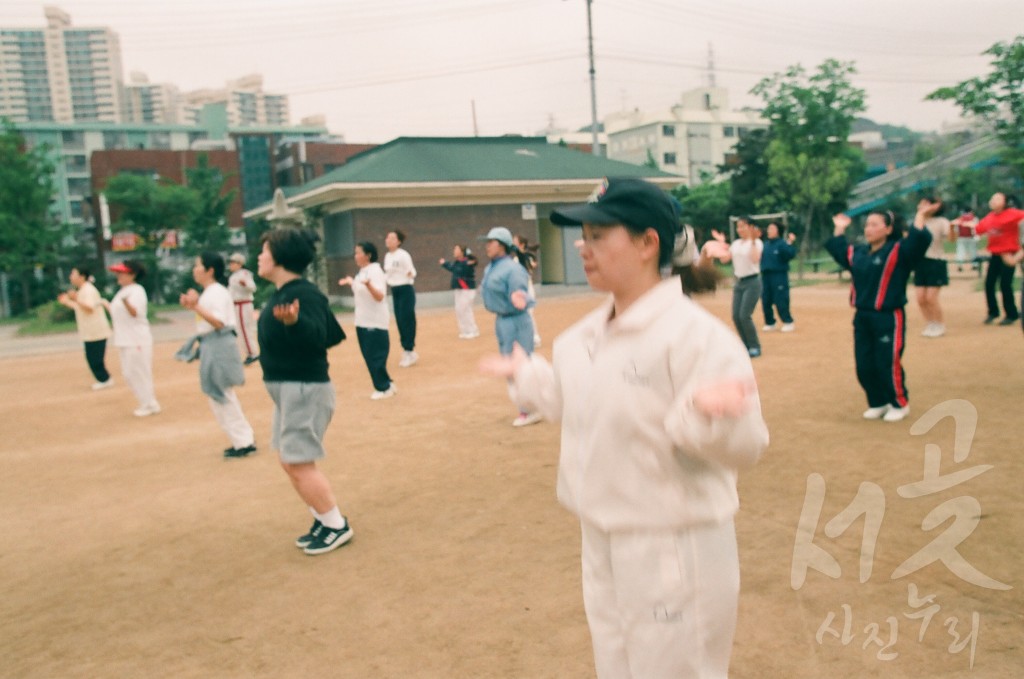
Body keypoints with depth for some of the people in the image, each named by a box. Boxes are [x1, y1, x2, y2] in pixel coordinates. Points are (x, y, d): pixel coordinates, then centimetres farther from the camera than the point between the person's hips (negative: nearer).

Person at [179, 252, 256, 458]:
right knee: (222, 395, 15)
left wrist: (196, 306, -27)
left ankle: (244, 442, 3)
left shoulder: (217, 292, -16)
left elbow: (218, 323, -24)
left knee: (221, 396, -4)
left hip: (219, 346, -10)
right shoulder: (209, 293, 15)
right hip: (212, 346, 10)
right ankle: (244, 439, 22)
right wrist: (192, 306, 8)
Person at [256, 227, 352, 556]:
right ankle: (323, 520, 25)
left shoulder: (303, 294, -20)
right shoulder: (281, 293, 8)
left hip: (305, 390, -10)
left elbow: (316, 336, -37)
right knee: (290, 462, 14)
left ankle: (337, 526, 7)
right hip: (287, 389, 10)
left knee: (299, 463, -7)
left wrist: (294, 321, -56)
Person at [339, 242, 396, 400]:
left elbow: (380, 296, -27)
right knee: (369, 356, 11)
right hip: (363, 321, 9)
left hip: (375, 322, -9)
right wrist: (351, 283, 24)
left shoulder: (375, 271, -16)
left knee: (375, 356, -5)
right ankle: (386, 385, 20)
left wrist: (368, 285, -42)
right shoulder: (363, 272, 11)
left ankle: (384, 387, 7)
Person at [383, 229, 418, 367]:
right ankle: (407, 351, 17)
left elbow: (412, 272, -18)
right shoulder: (387, 256, 9)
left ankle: (410, 351, 2)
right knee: (399, 322, 9)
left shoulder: (404, 255, -14)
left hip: (406, 290, -8)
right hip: (395, 291, 8)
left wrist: (410, 274, -38)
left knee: (407, 321, -5)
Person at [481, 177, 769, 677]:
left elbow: (743, 446, -25)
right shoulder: (586, 334, 4)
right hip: (601, 544, 8)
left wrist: (705, 410, -45)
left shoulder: (693, 333, -22)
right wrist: (527, 373, 22)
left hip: (675, 551, -8)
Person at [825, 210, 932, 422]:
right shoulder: (858, 253, 11)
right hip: (862, 318, 6)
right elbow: (837, 251, 30)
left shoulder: (898, 250, -7)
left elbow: (921, 240, -23)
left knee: (888, 364, -3)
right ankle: (878, 403, 26)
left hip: (888, 318, -6)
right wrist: (839, 230, 29)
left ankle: (900, 404, 18)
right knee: (864, 366, 8)